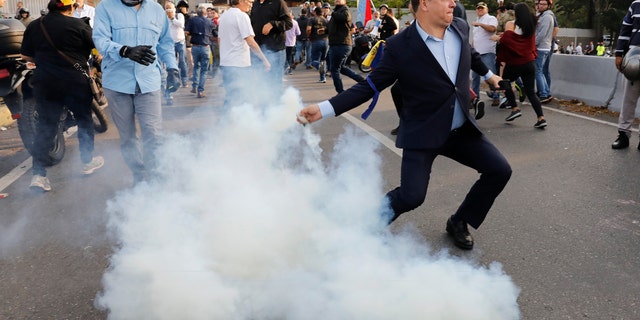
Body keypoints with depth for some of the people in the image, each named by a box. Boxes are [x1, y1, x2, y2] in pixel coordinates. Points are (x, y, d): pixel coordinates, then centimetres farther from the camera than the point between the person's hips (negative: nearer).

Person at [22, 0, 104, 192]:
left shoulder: (34, 26, 4)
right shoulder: (80, 26, -7)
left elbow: (26, 56, 10)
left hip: (45, 83, 3)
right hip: (76, 81, -3)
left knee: (45, 127, 6)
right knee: (84, 121, 16)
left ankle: (38, 174, -1)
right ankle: (88, 162, 28)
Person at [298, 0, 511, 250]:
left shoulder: (460, 27, 0)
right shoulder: (399, 46, -17)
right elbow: (369, 86, -14)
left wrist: (488, 74, 40)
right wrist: (324, 108, -24)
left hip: (461, 129, 6)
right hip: (422, 133, -6)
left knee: (500, 170, 1)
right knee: (412, 195, -18)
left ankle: (458, 223, 21)